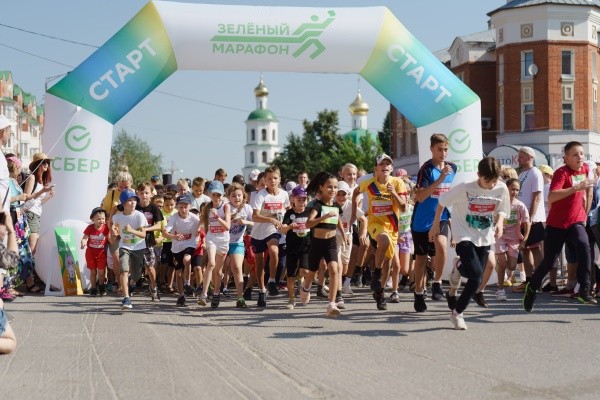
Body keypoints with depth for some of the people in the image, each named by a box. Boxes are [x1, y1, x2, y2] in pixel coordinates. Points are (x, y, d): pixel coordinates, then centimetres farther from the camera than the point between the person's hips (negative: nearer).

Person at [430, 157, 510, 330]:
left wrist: (499, 222, -13)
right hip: (464, 235, -4)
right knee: (476, 272, -21)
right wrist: (436, 225, 2)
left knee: (476, 279, 1)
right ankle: (458, 270, 15)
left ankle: (457, 312, 20)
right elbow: (442, 202, -4)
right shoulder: (464, 188, -19)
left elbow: (501, 210, 9)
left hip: (484, 238, 4)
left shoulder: (501, 189, -9)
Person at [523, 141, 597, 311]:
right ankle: (532, 288, 32)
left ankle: (584, 290, -25)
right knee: (549, 261, 5)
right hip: (557, 224, -4)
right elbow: (551, 197, -35)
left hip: (576, 222, 4)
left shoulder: (585, 169, 1)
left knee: (584, 247, -26)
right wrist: (575, 188, -42)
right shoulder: (561, 173, -19)